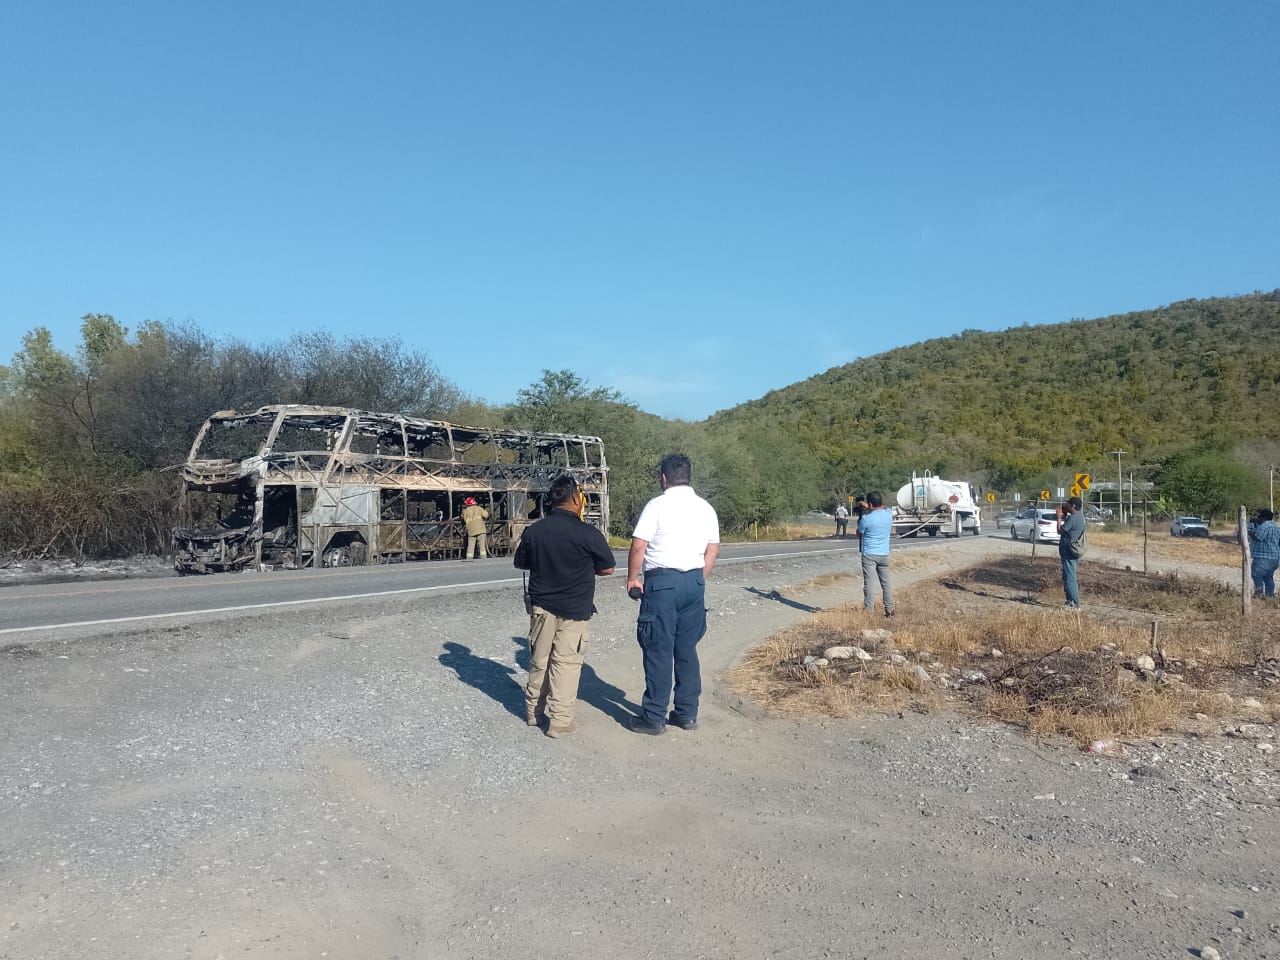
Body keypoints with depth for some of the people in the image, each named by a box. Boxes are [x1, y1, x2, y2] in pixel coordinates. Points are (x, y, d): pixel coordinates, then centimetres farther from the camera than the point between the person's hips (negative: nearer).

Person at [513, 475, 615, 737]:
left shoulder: (534, 531, -4)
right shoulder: (588, 534, -16)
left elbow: (520, 563, 11)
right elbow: (607, 569, -5)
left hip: (541, 606, 4)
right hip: (574, 610, -4)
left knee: (539, 660, 16)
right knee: (566, 663, 3)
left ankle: (533, 711, 29)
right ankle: (559, 721, 6)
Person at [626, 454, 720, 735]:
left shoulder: (657, 505, -8)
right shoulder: (705, 508, 8)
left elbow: (638, 546, -11)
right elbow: (713, 549, 11)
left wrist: (632, 578, 2)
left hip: (662, 582, -5)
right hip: (694, 582, 6)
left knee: (659, 650, 0)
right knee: (687, 649, 13)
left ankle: (654, 717, 6)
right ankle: (687, 714, 19)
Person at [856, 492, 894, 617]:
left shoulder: (866, 518, -17)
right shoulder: (889, 512, -3)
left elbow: (859, 534, -1)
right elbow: (883, 507, 23)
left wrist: (860, 516, 8)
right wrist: (868, 507, 20)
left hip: (869, 554, -5)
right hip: (884, 554, 5)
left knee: (869, 584, -4)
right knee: (885, 583, 14)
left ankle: (868, 611, -4)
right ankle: (889, 609, 18)